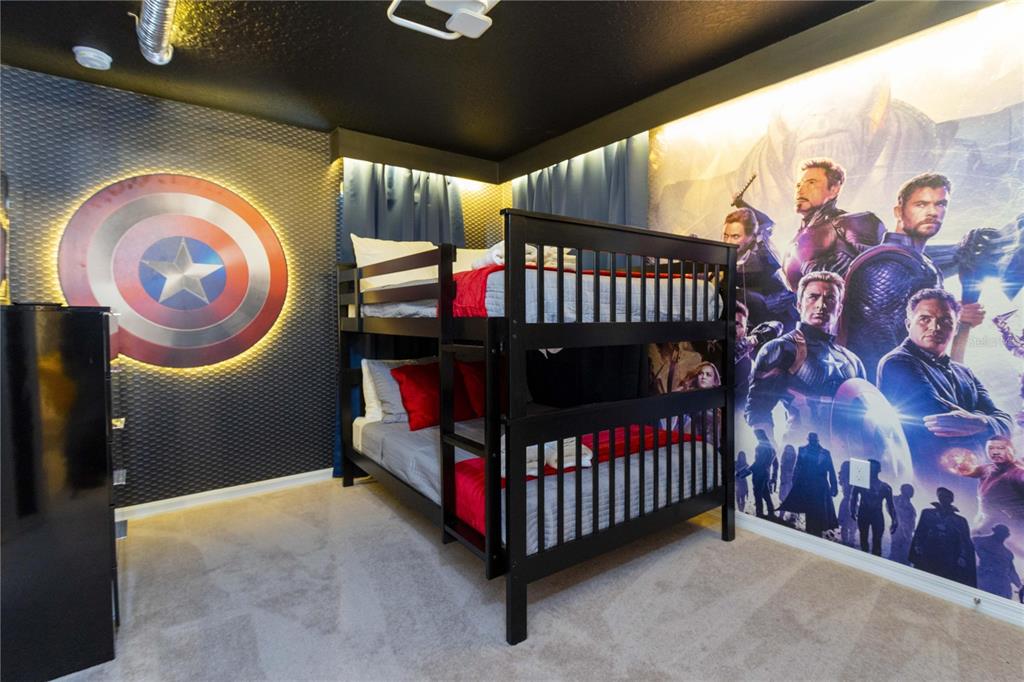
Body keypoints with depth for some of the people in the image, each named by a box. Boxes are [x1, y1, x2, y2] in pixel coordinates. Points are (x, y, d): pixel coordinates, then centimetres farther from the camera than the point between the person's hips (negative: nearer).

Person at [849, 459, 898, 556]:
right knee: (863, 539, 11)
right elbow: (854, 498, 2)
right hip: (863, 514, 0)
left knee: (877, 541, 2)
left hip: (877, 515, 0)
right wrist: (853, 511, -6)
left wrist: (894, 520, -4)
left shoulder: (885, 487, -3)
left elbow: (890, 504, 4)